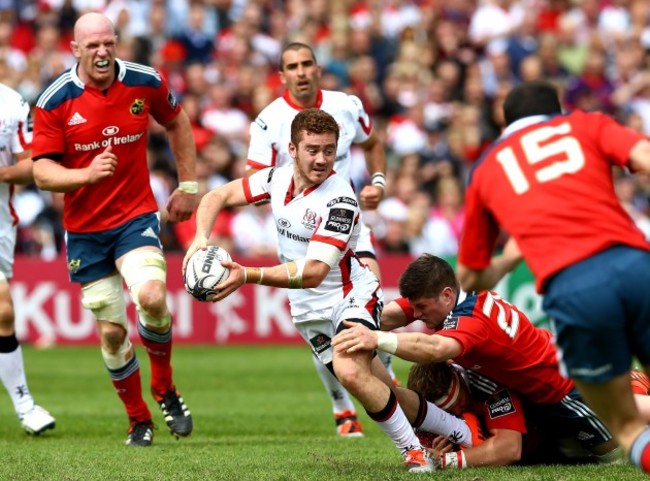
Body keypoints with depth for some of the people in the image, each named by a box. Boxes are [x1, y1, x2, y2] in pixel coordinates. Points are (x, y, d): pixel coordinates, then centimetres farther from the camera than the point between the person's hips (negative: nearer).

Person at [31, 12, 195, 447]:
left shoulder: (145, 83, -5)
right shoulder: (55, 101, -10)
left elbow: (176, 122, 15)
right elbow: (42, 171, -10)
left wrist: (188, 185, 15)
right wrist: (86, 174, -29)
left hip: (136, 217, 0)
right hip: (85, 229, 1)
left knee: (151, 297, -26)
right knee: (112, 331, 3)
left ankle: (165, 388, 0)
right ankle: (139, 421, 23)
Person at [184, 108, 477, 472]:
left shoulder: (340, 199, -25)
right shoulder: (277, 179, -5)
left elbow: (313, 272, -32)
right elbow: (217, 197, 4)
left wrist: (248, 275, -41)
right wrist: (201, 238, -17)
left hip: (352, 295, -6)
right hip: (309, 310, 6)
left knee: (349, 370, -33)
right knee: (383, 393, 7)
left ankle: (414, 451, -18)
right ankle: (459, 431, 26)